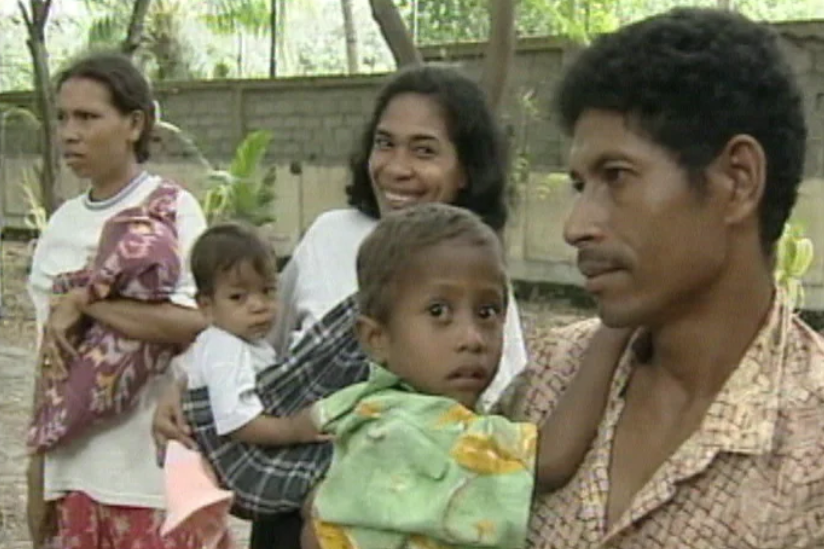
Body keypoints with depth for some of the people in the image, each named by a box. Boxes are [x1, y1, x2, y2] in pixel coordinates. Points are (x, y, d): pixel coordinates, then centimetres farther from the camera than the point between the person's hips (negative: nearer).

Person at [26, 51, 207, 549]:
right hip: (73, 465, 5)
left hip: (152, 468, -5)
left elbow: (197, 322, -22)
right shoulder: (63, 222, 10)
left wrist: (84, 302, -17)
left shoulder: (172, 209, -7)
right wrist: (37, 477, 12)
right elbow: (50, 360, 12)